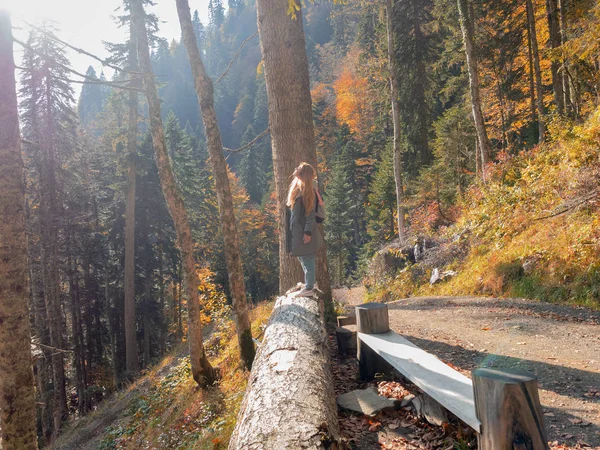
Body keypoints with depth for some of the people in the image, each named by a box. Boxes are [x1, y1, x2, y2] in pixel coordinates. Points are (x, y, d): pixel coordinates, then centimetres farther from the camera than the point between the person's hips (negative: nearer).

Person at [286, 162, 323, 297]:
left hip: (304, 233, -9)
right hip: (296, 231, 9)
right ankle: (309, 283, 31)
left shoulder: (308, 191, -16)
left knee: (308, 260, 2)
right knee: (303, 259, 18)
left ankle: (309, 288, 13)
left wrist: (308, 232, -20)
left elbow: (311, 214, -17)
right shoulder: (296, 188, 8)